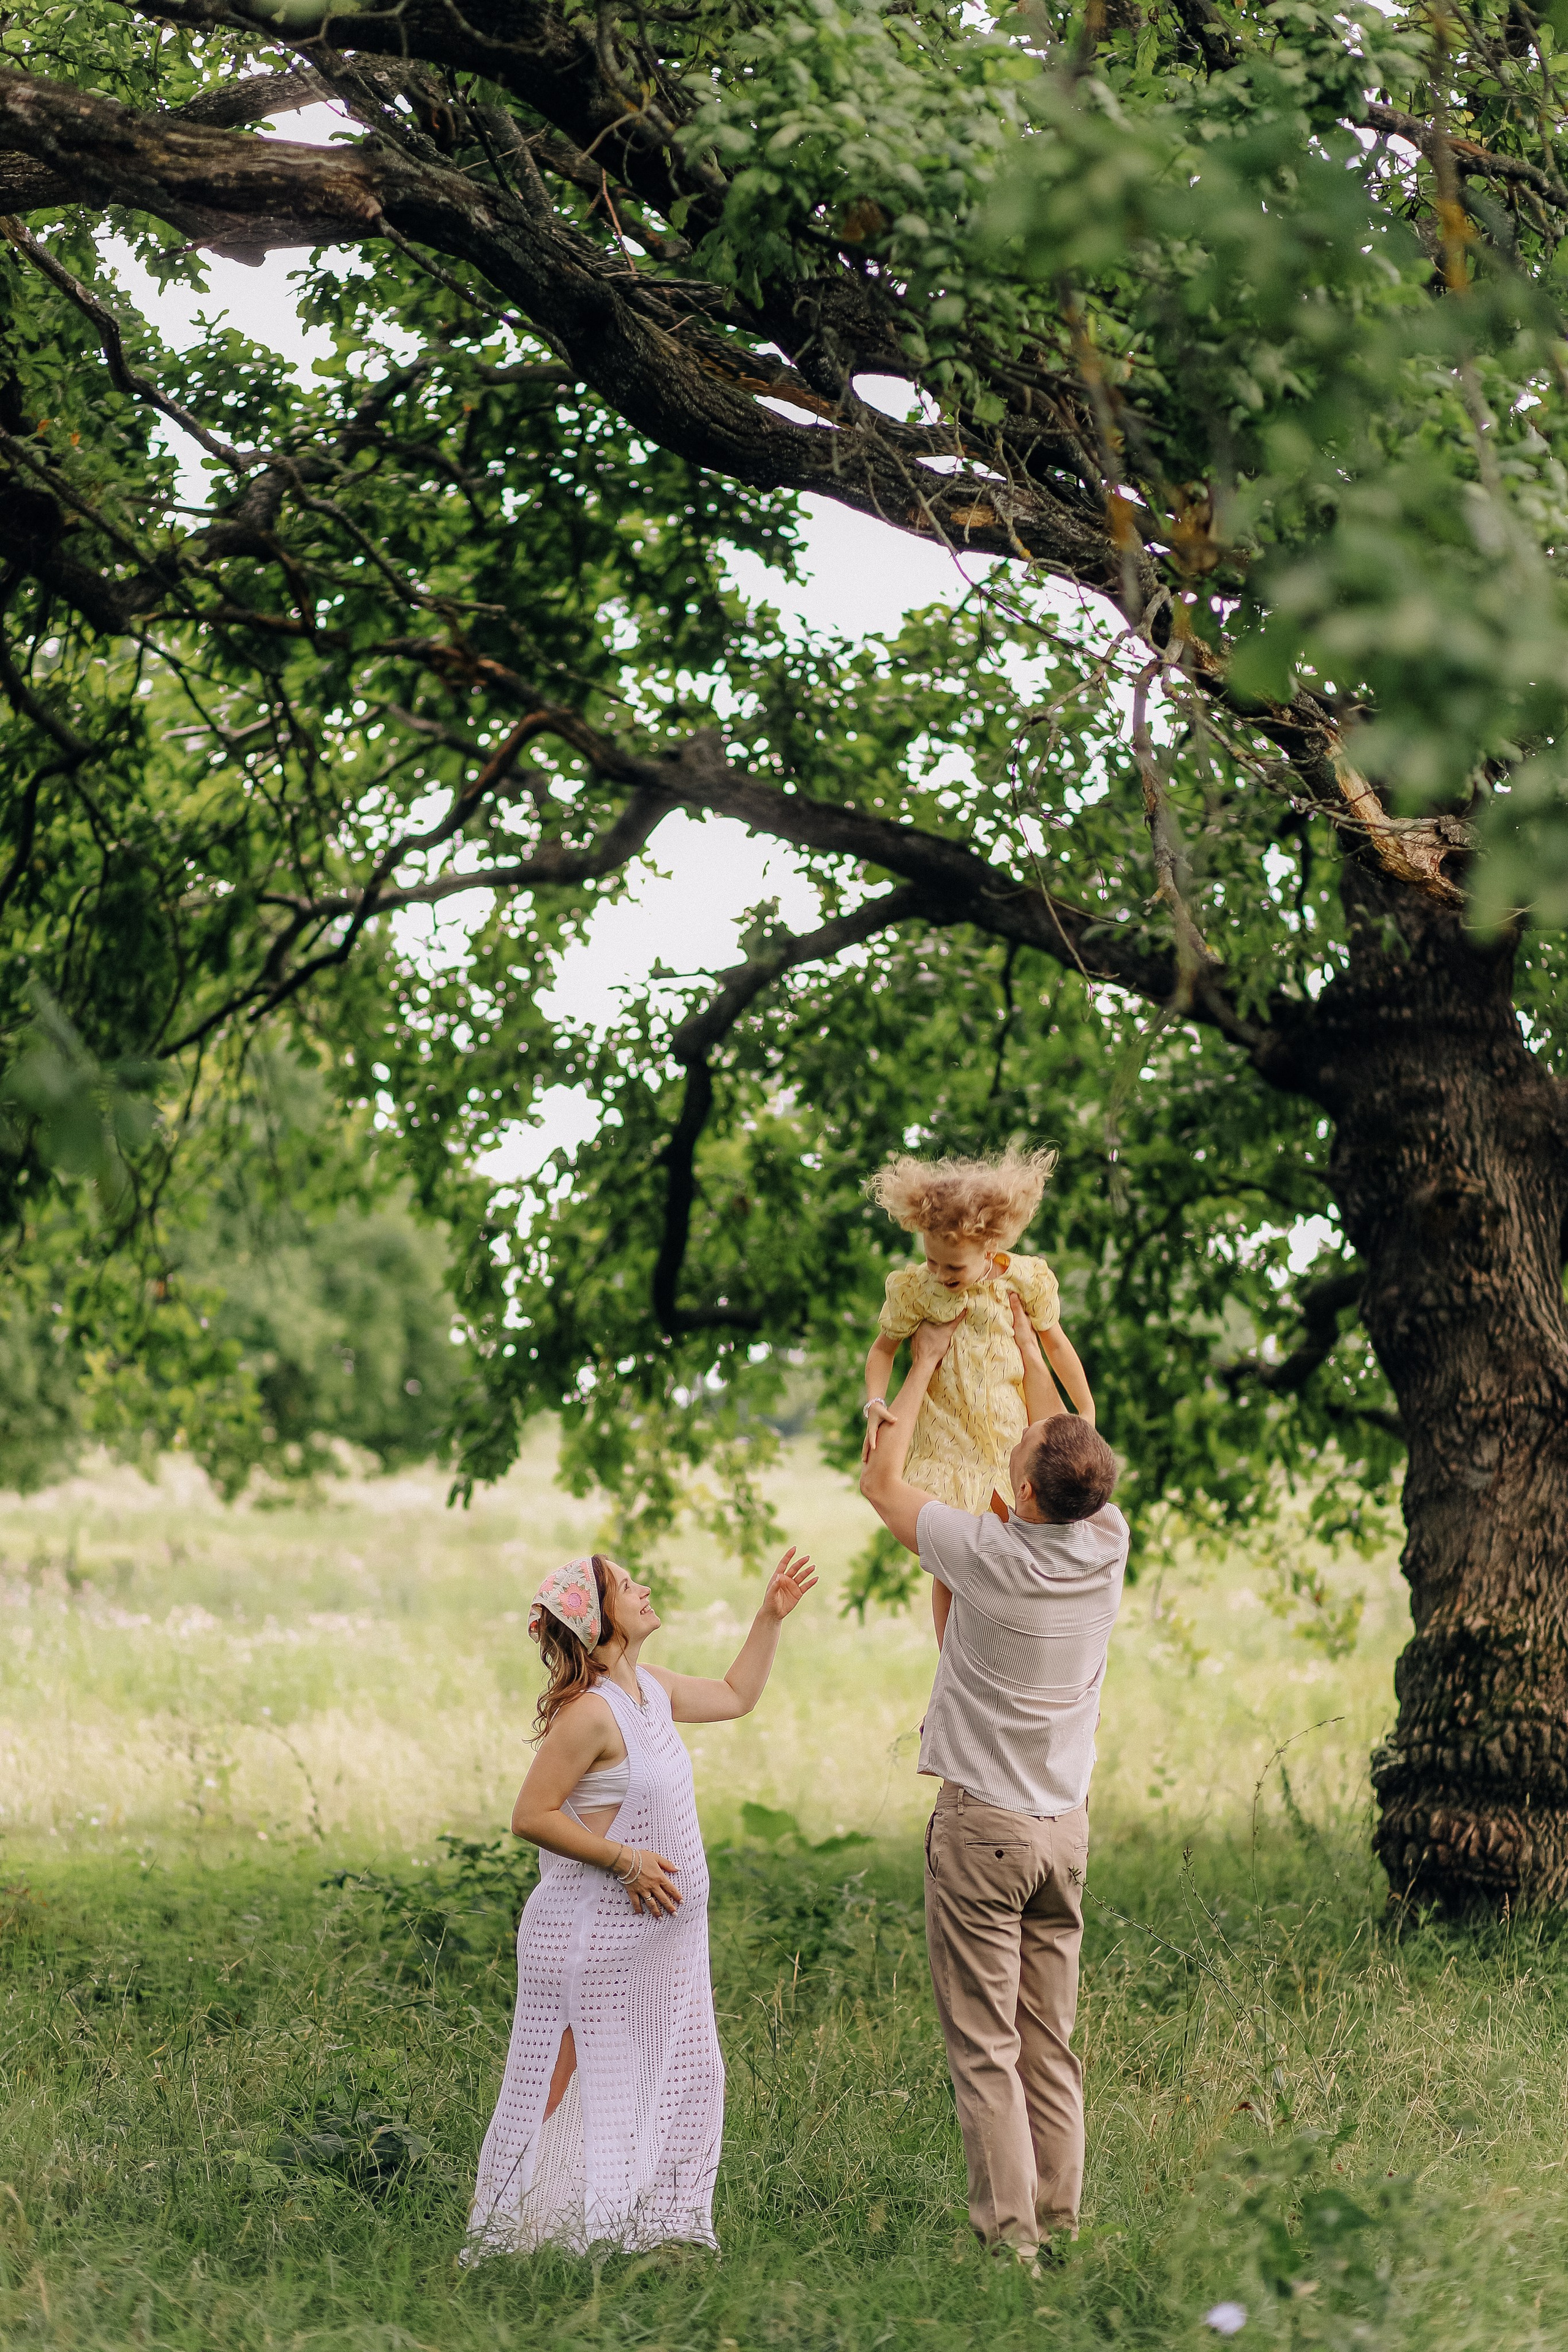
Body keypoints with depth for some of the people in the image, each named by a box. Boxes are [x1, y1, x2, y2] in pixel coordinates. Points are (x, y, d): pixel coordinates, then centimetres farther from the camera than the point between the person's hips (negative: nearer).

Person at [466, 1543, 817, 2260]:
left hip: (661, 1935, 9)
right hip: (595, 1938, -9)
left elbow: (735, 1698, 26)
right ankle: (531, 2235, 7)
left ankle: (645, 2226, 22)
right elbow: (531, 1815, -20)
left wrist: (771, 1616, 19)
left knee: (679, 2079, 13)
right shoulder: (589, 1711, -20)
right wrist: (625, 1860, -20)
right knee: (574, 2084, -2)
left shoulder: (651, 1689, 8)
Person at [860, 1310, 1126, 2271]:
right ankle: (1059, 2221, 12)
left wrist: (927, 1361, 9)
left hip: (982, 1823, -5)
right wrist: (1027, 1343, 27)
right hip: (1066, 1825, 5)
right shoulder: (1108, 1544, -4)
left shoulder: (987, 1553, -16)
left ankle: (1009, 2228, -6)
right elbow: (1072, 1450, 18)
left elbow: (882, 1479, 1)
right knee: (1051, 2042, 11)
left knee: (986, 2045, -3)